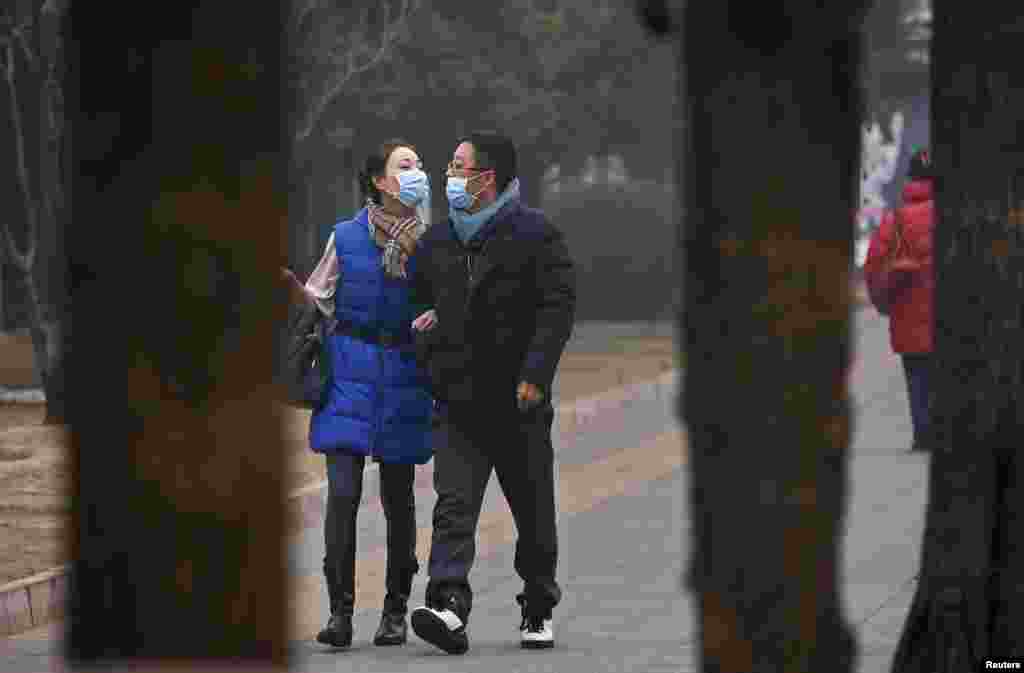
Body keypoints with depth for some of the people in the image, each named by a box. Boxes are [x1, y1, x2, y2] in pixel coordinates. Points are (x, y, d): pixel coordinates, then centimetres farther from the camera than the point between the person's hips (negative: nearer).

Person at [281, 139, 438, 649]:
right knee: (342, 492, -11)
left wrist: (438, 316, -14)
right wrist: (289, 281, -10)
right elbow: (318, 301, 9)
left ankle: (395, 611, 17)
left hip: (403, 377, 1)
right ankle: (340, 611, -8)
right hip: (349, 372, -1)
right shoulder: (346, 237, 4)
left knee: (398, 498, 5)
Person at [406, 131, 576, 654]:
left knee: (534, 512, 7)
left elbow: (558, 306, -9)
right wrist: (429, 360, 13)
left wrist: (536, 373, -18)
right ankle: (449, 608, -25)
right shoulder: (436, 242, 13)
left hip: (518, 400, -3)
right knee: (453, 505, -13)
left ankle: (538, 612, 22)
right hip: (458, 398, 3)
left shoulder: (535, 234, -3)